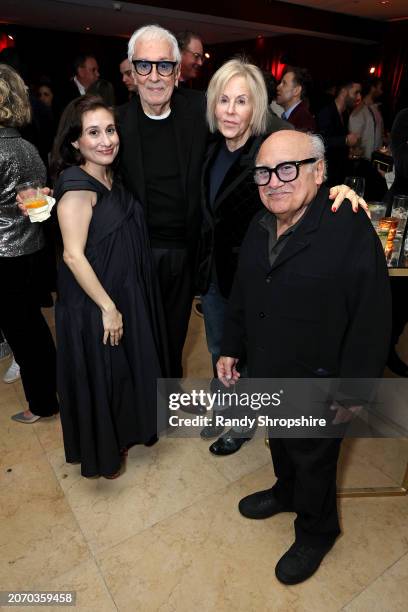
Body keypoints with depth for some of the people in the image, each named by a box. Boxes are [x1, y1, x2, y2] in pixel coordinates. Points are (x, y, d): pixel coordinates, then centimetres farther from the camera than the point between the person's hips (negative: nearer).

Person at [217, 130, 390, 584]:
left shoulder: (351, 230, -23)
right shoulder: (259, 227, 0)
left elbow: (371, 320, -20)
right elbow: (240, 295, 9)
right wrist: (230, 348, 11)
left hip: (316, 382, -6)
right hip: (266, 372, 6)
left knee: (313, 461, 18)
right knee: (280, 443, 28)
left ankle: (316, 533, 46)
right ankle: (286, 492, 58)